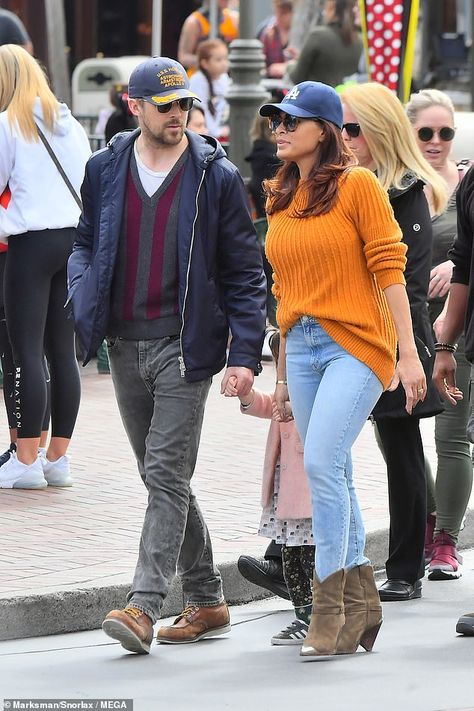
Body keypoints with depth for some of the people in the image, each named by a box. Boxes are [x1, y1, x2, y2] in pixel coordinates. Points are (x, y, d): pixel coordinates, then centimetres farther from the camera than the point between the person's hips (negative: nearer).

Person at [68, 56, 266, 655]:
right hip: (125, 345, 5)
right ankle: (205, 601, 21)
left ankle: (144, 605, -17)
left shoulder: (216, 176, -3)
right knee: (161, 477, 10)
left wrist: (245, 353, -9)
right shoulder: (105, 171, 7)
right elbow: (86, 243, 21)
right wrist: (84, 301, 1)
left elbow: (244, 271, -1)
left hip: (184, 346, -5)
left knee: (166, 473, -12)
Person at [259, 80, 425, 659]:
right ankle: (361, 607, 18)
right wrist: (283, 372, 17)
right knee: (333, 478, 8)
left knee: (321, 465, -18)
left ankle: (330, 614, -14)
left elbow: (389, 268, -9)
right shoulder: (280, 199, 14)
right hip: (302, 346, 7)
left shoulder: (357, 185, -6)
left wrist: (408, 353, -12)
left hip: (357, 343, -7)